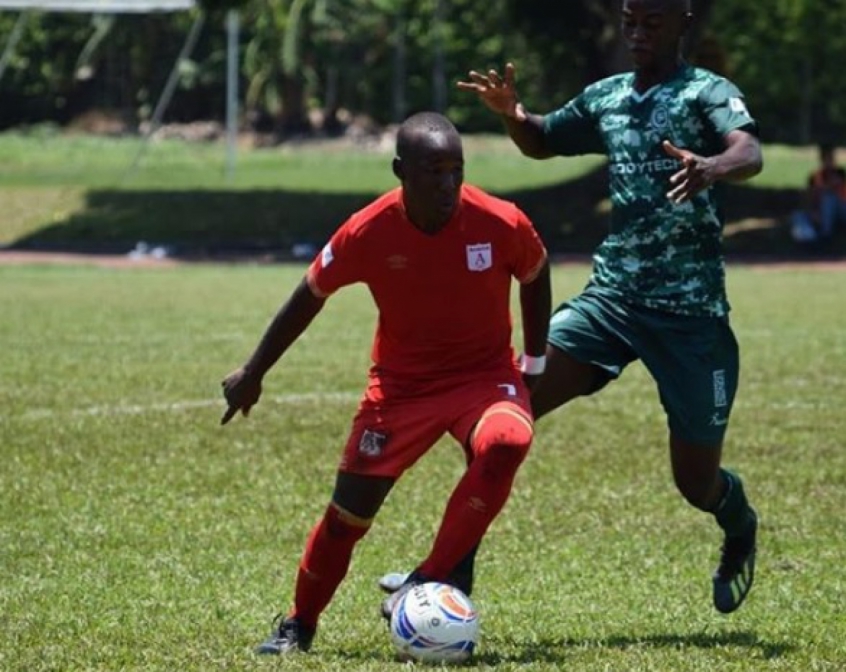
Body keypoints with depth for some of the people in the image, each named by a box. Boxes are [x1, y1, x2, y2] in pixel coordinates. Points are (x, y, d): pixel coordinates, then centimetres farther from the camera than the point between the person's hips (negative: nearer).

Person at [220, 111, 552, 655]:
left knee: (506, 442, -34)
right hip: (402, 384, 1)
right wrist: (253, 374, 6)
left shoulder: (502, 224, -20)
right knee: (349, 512, -1)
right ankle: (298, 626, 25)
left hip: (485, 375, -1)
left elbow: (534, 277, 4)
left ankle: (427, 587, -24)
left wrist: (536, 361, 9)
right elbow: (311, 295, -1)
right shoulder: (368, 233, -19)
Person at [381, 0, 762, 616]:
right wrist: (513, 114, 5)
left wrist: (711, 169, -50)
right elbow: (543, 142, 29)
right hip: (612, 294, 5)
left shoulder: (707, 93, -6)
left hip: (692, 312, -5)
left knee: (696, 481, 2)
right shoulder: (605, 98, 12)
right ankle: (454, 566, -13)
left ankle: (739, 524, 40)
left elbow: (750, 154, -26)